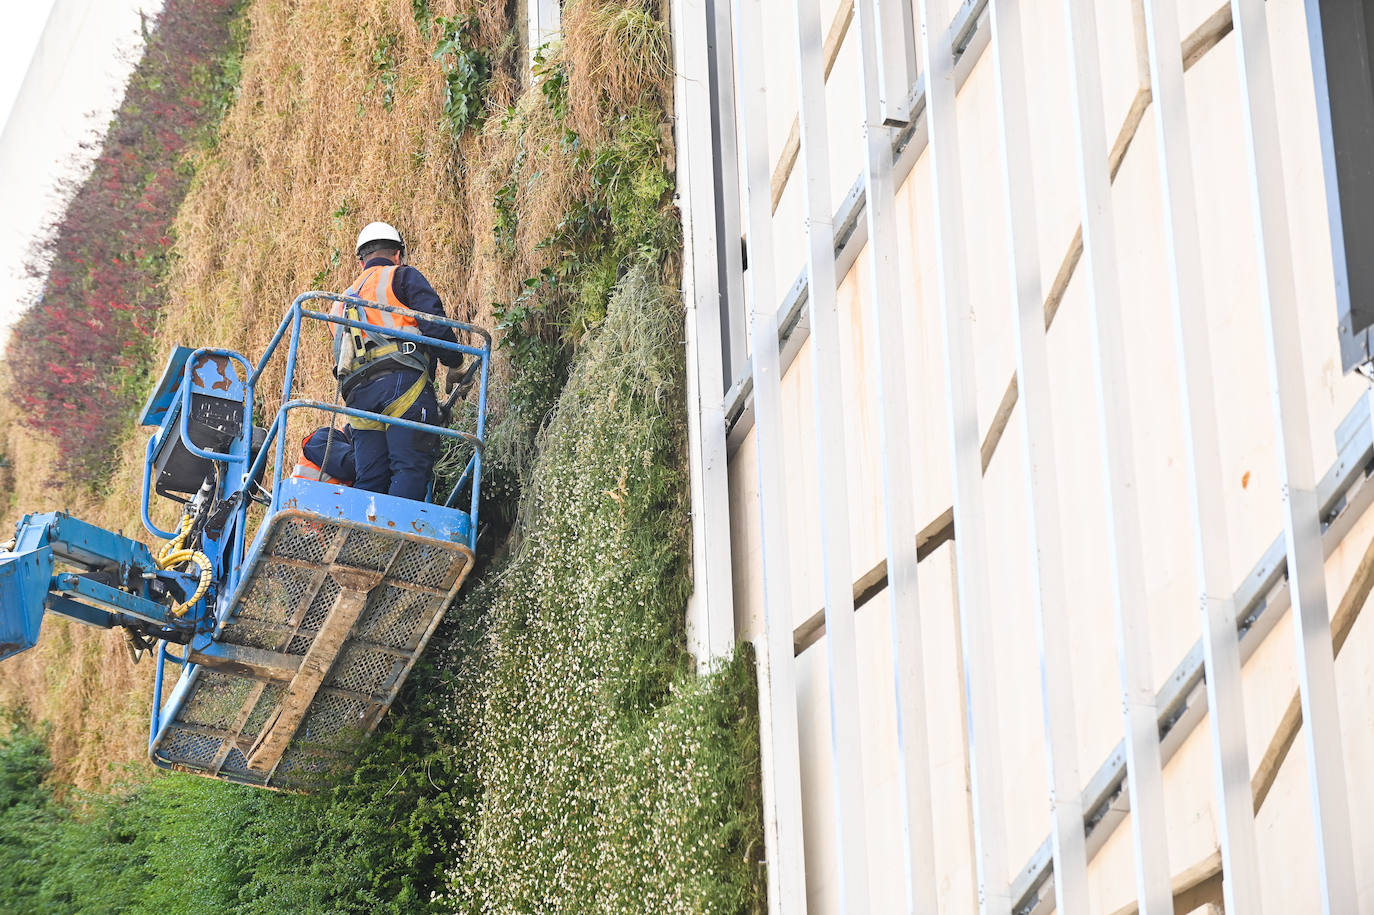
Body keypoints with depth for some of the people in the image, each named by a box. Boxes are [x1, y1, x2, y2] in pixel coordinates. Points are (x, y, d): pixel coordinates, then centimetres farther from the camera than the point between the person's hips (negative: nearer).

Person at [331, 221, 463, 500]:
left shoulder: (343, 301, 34)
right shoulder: (402, 277, 13)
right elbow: (434, 324, -2)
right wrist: (456, 364, 8)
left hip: (357, 392, 6)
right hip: (403, 382, -6)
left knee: (369, 479, 3)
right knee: (411, 469, -13)